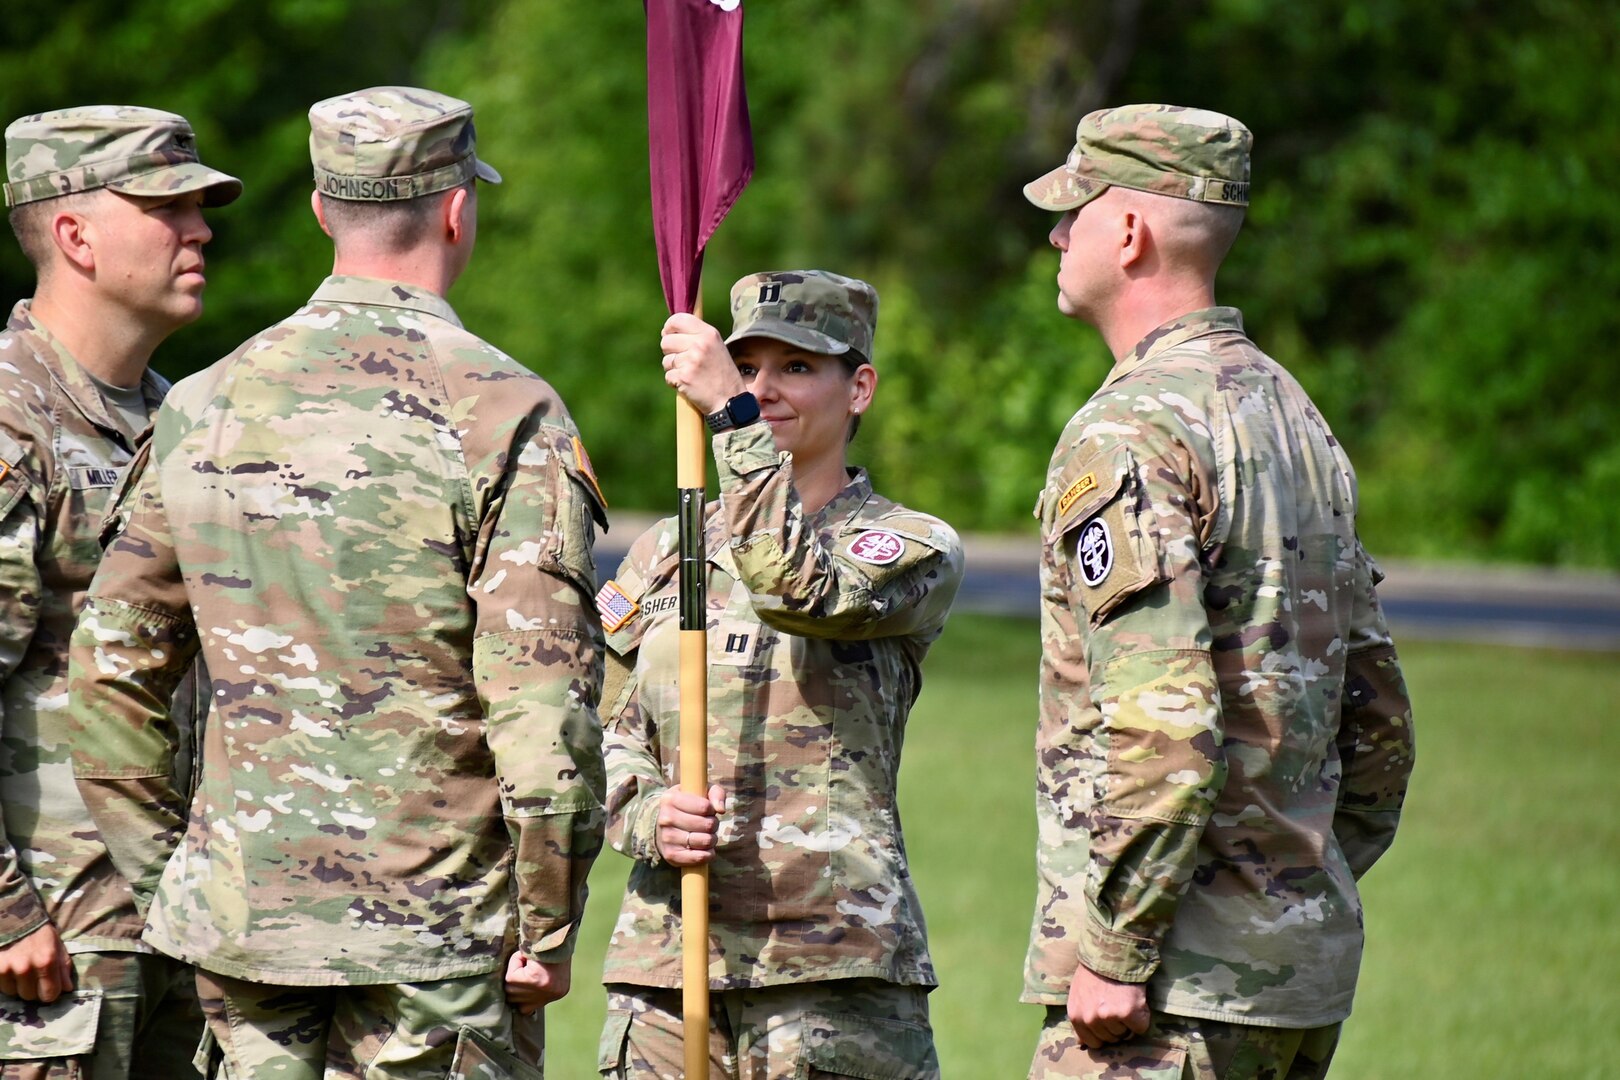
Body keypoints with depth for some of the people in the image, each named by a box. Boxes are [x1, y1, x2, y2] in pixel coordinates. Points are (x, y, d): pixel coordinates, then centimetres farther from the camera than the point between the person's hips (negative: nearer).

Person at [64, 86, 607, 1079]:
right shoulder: (505, 413, -10)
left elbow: (114, 667, 11)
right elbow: (544, 701, -15)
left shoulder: (205, 408, 7)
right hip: (431, 923, -5)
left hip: (239, 917, 5)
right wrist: (548, 929, -6)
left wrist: (163, 878, 18)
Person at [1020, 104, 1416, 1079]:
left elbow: (1162, 726, -22)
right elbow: (1379, 720, 19)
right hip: (1308, 966, 9)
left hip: (1186, 967, -9)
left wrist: (1113, 952, -18)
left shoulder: (1131, 433, -13)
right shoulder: (1296, 417, 15)